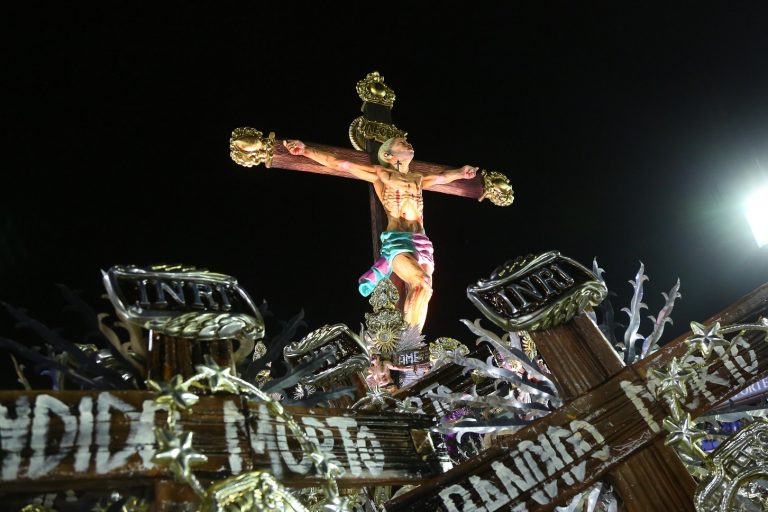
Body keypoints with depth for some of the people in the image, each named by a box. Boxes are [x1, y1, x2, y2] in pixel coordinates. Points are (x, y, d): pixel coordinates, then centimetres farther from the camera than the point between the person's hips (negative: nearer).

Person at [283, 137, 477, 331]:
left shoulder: (417, 179, 23)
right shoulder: (380, 175, 10)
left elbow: (441, 177, 44)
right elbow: (342, 165, 6)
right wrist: (306, 150, 1)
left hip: (422, 243, 5)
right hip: (396, 240, -5)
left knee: (422, 293, -12)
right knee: (422, 284, -29)